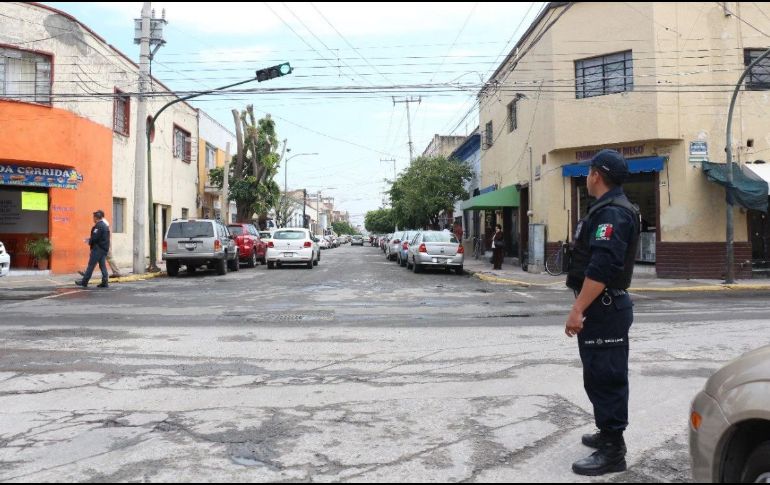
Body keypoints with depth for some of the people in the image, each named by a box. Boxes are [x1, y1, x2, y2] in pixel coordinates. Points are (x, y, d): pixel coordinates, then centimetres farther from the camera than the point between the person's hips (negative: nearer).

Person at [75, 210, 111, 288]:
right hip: (104, 249, 9)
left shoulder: (98, 226, -15)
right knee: (103, 265, 8)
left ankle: (84, 282, 6)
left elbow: (95, 238, -22)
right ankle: (105, 283, 5)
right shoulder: (105, 226, 15)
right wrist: (90, 239, 16)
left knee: (91, 265, -1)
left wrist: (90, 242, -2)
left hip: (98, 249, -9)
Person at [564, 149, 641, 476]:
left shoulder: (612, 212, -18)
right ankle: (609, 434, 33)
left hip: (603, 308, -11)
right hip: (605, 306, 11)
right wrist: (583, 308, 23)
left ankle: (613, 451, 3)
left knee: (604, 377, -5)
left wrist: (577, 310, -27)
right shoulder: (612, 209, 17)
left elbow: (601, 268, -27)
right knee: (603, 375, 19)